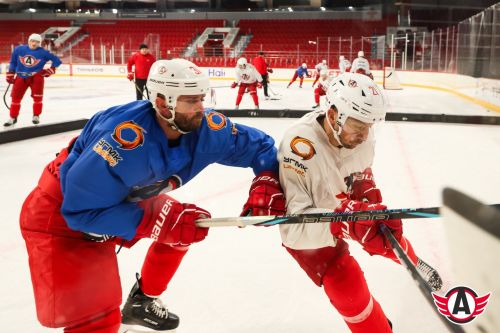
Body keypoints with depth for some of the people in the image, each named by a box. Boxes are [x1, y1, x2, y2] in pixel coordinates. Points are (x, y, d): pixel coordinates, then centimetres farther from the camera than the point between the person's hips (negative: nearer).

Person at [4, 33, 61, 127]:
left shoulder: (43, 52, -9)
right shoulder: (19, 49, -2)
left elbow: (57, 60, -1)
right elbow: (13, 62, 11)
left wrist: (50, 70, -9)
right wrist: (10, 74, 10)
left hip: (36, 76, -2)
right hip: (21, 77, 2)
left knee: (37, 97, -8)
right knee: (15, 97, 1)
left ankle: (36, 116, 10)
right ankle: (13, 118, 13)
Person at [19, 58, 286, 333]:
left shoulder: (205, 127, -17)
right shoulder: (125, 139, -38)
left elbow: (258, 145, -4)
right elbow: (82, 211, -34)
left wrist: (267, 182, -23)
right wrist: (156, 221, -37)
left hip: (123, 196, 8)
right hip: (63, 211, -7)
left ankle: (140, 304, 36)